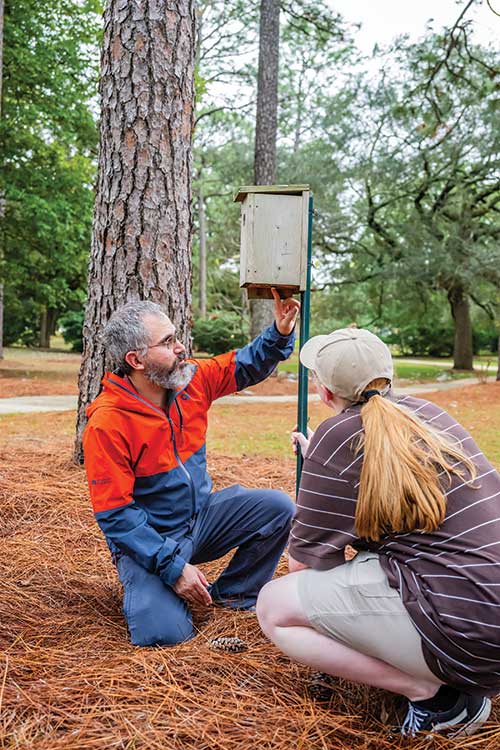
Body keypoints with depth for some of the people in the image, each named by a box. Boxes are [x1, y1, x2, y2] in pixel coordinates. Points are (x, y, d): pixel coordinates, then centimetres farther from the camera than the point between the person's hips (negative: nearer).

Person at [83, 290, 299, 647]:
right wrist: (173, 566, -24)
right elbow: (115, 514, -21)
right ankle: (147, 585, 12)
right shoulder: (106, 423, -24)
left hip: (203, 515, 6)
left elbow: (246, 364, 7)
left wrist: (280, 333, -13)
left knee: (279, 507, -9)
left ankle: (234, 593, 11)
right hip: (149, 539, -6)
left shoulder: (191, 379, -7)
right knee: (165, 631, -24)